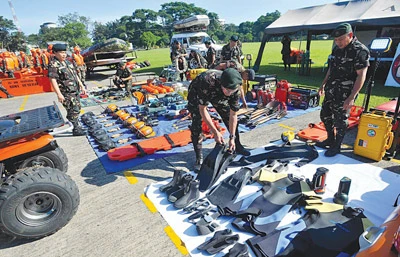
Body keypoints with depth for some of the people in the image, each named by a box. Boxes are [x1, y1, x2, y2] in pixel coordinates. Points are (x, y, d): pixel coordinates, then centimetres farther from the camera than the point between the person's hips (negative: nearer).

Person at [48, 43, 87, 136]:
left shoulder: (67, 62, 14)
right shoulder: (54, 64, -12)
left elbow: (75, 75, 20)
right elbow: (52, 80, -18)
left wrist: (82, 86, 18)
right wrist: (59, 94, -23)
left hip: (75, 90, 9)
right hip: (66, 93, -8)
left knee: (77, 109, 15)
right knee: (74, 110, -7)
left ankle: (77, 126, 27)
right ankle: (76, 129, 3)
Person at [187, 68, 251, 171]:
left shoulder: (235, 89, -31)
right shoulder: (208, 82, -45)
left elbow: (233, 115, -21)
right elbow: (202, 109, -37)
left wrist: (232, 138, -22)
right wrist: (215, 132, -37)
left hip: (217, 95, 4)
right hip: (197, 93, -4)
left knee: (229, 117, 1)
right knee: (196, 123, -18)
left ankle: (237, 146, 23)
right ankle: (199, 158, -8)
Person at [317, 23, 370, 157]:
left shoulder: (360, 51, -15)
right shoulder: (337, 48, 9)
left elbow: (361, 76, -19)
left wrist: (351, 98, -24)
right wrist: (323, 84, 20)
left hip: (344, 94, -8)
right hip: (331, 91, 8)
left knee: (340, 120, 2)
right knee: (325, 115, 16)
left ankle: (336, 146, 19)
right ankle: (330, 139, 35)